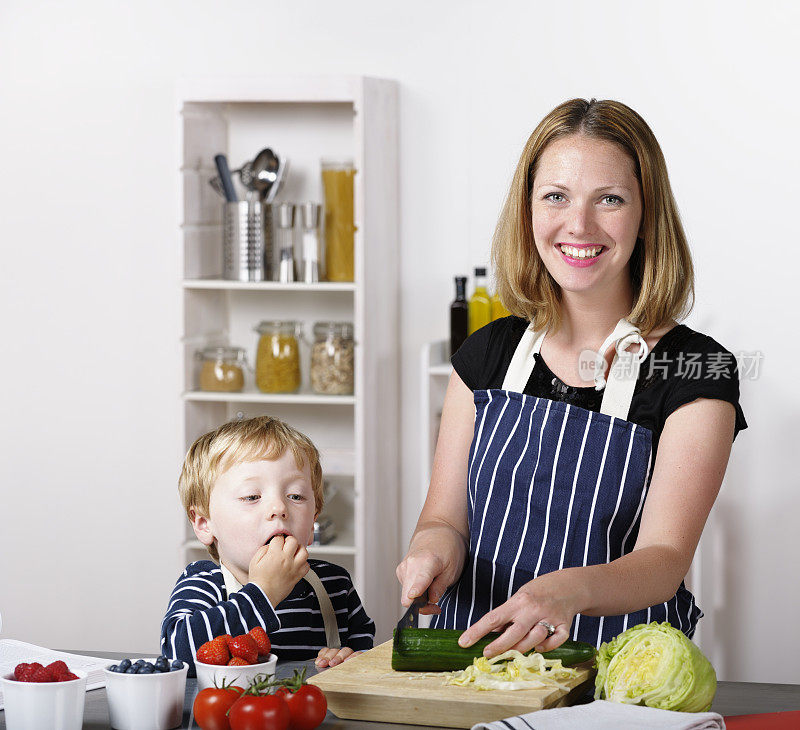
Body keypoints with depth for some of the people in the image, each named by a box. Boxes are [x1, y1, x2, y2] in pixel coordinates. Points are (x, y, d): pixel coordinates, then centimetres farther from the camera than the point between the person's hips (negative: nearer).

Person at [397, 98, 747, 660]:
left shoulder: (697, 371, -2)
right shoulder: (488, 354, 11)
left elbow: (665, 559, -12)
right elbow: (445, 518, 13)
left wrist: (572, 589, -33)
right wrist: (436, 547, -13)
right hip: (473, 657, 3)